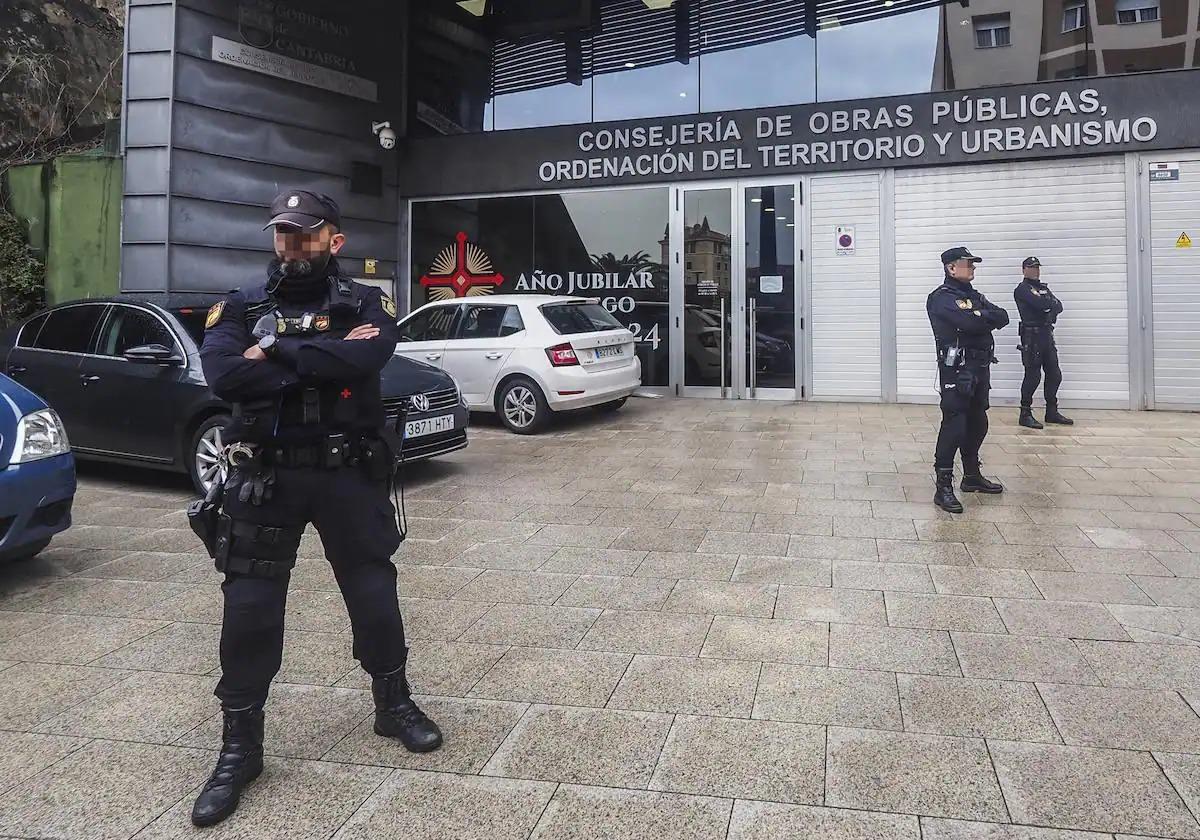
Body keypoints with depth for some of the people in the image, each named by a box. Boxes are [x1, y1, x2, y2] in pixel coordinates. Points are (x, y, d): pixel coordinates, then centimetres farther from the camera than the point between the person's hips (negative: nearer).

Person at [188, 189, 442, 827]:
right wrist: (327, 360, -17)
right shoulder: (240, 307, 4)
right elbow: (223, 377, -15)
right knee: (249, 609, 3)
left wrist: (275, 354, -17)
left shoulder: (365, 303, 1)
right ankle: (240, 748, 20)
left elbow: (368, 358, -21)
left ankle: (394, 705, 34)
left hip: (349, 476, 0)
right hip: (264, 479, 1)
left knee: (373, 593, 10)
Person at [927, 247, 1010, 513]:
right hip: (957, 371, -9)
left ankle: (972, 476, 30)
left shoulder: (974, 296, 18)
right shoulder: (942, 298, -10)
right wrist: (987, 317, -4)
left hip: (980, 369, 9)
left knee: (977, 424, 16)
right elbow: (970, 323, -24)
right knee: (954, 426, -12)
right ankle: (944, 488, -11)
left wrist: (979, 317, -11)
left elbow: (1003, 318, 5)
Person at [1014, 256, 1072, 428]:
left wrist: (1052, 311, -13)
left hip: (1047, 335, 8)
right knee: (1033, 376, -8)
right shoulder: (1022, 289, -5)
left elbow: (1058, 306, 8)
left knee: (1054, 375, 9)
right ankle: (1025, 414, -2)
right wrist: (1053, 302, -2)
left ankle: (1052, 412, 19)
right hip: (1031, 335, -8)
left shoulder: (1044, 288, 21)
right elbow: (1040, 303, -20)